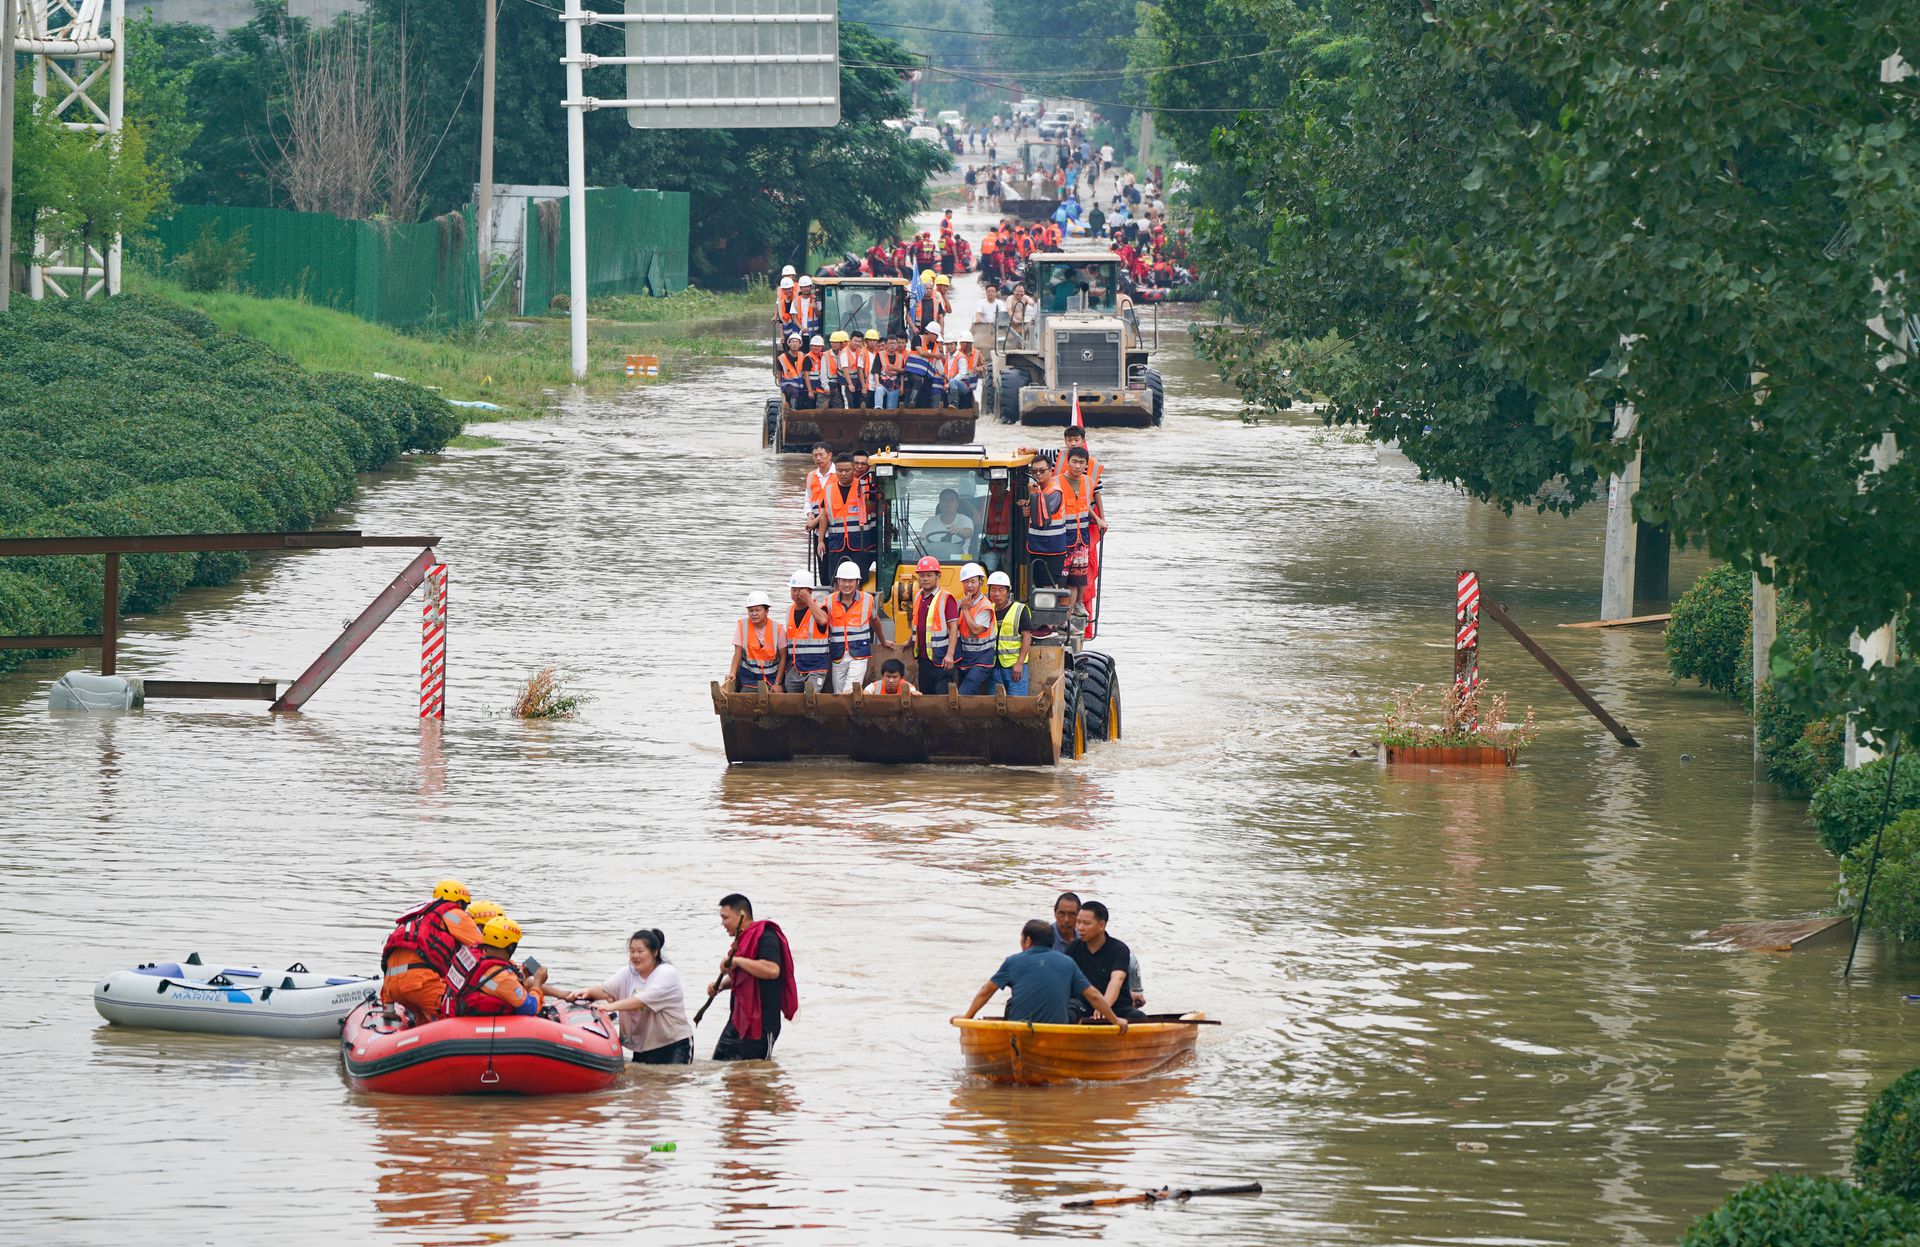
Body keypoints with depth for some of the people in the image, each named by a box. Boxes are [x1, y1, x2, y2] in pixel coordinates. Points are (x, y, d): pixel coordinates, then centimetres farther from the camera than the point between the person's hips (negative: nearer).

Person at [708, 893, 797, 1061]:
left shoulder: (766, 937, -14)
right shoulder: (744, 939, 16)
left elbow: (772, 970, -32)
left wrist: (737, 961, -24)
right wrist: (720, 985, 12)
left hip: (759, 1024, -10)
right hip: (738, 1020, 10)